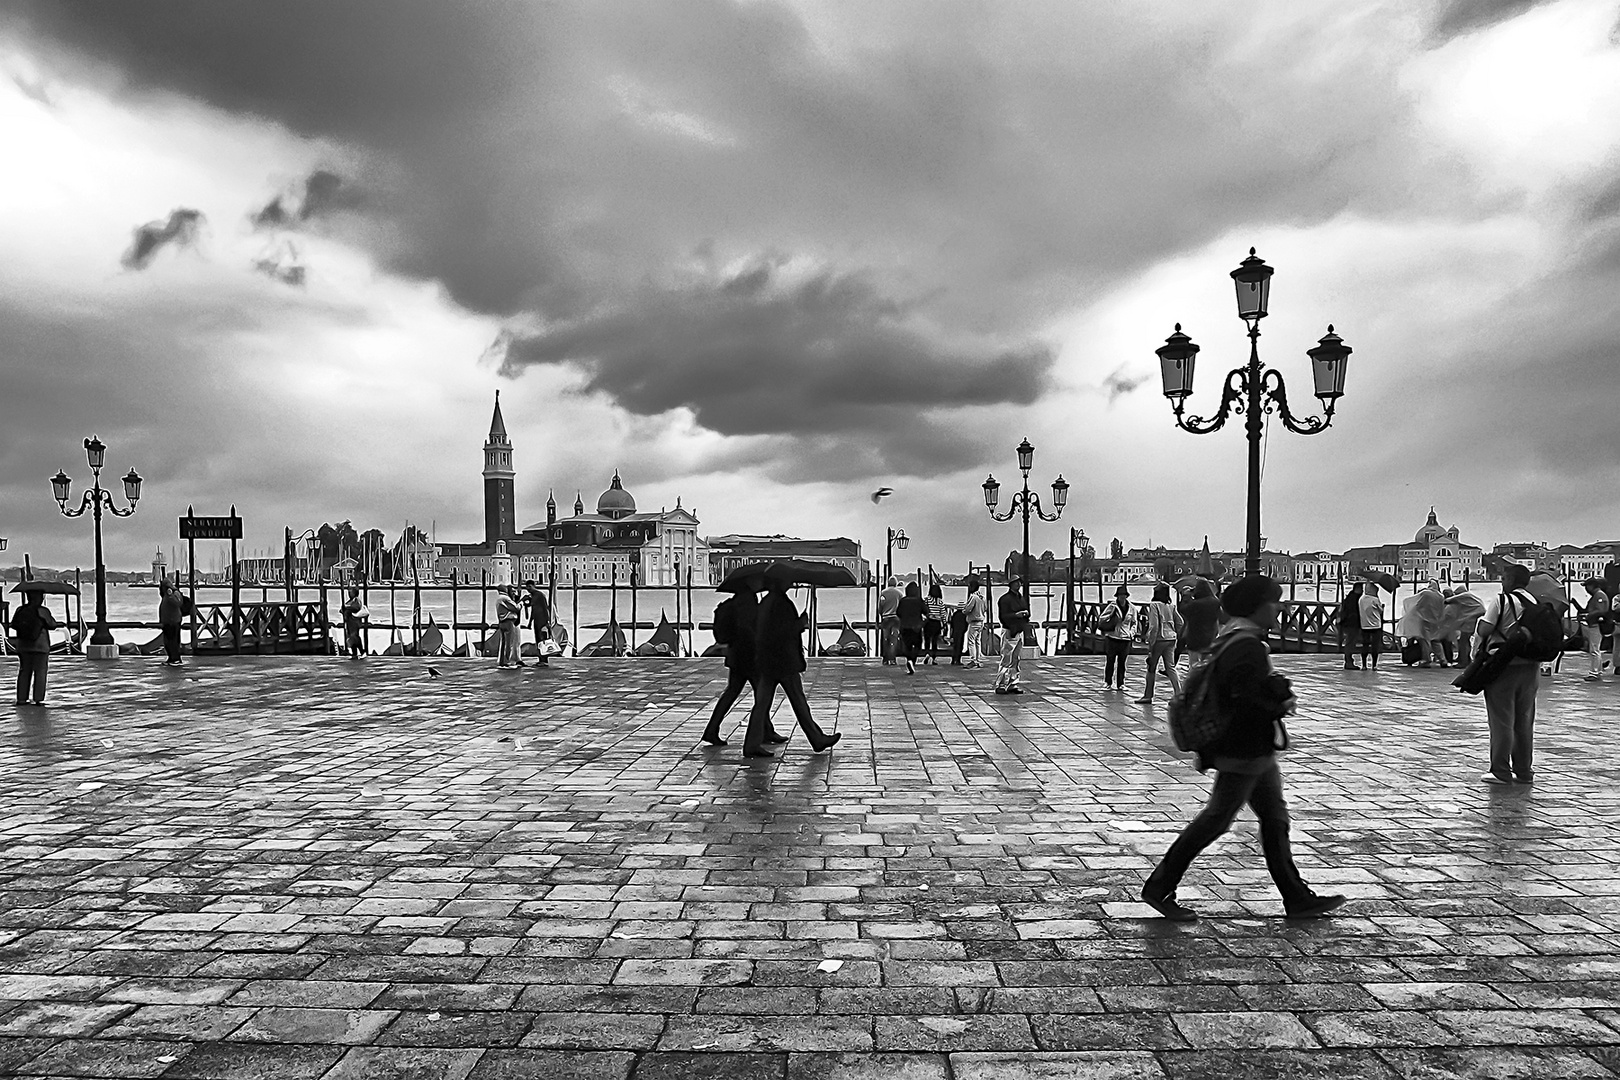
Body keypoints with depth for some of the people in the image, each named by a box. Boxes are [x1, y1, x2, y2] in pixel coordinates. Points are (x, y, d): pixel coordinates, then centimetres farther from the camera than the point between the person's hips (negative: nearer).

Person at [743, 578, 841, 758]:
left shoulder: (765, 603, 12)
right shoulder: (781, 602, -16)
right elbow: (783, 631, -22)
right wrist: (800, 623, -8)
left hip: (766, 662, 8)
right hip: (783, 661, -8)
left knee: (762, 702, 6)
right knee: (799, 701, 2)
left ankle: (752, 745, 3)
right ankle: (818, 740, 14)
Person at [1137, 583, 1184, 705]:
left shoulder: (1154, 605, -11)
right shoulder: (1171, 607, 8)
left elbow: (1154, 627, -16)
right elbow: (1180, 623, 12)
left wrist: (1150, 645, -12)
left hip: (1159, 639, -6)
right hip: (1171, 639, 6)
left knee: (1152, 668, 6)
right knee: (1170, 667, 9)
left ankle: (1148, 696, 13)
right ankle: (1178, 693, -1)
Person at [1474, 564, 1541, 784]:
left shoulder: (1501, 601, -12)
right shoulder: (1535, 603, 7)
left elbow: (1484, 630, -14)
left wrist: (1478, 651, 1)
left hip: (1503, 666, -6)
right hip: (1529, 666, 6)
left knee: (1501, 720, 0)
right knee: (1524, 720, 14)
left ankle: (1501, 771, 2)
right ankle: (1524, 771, 19)